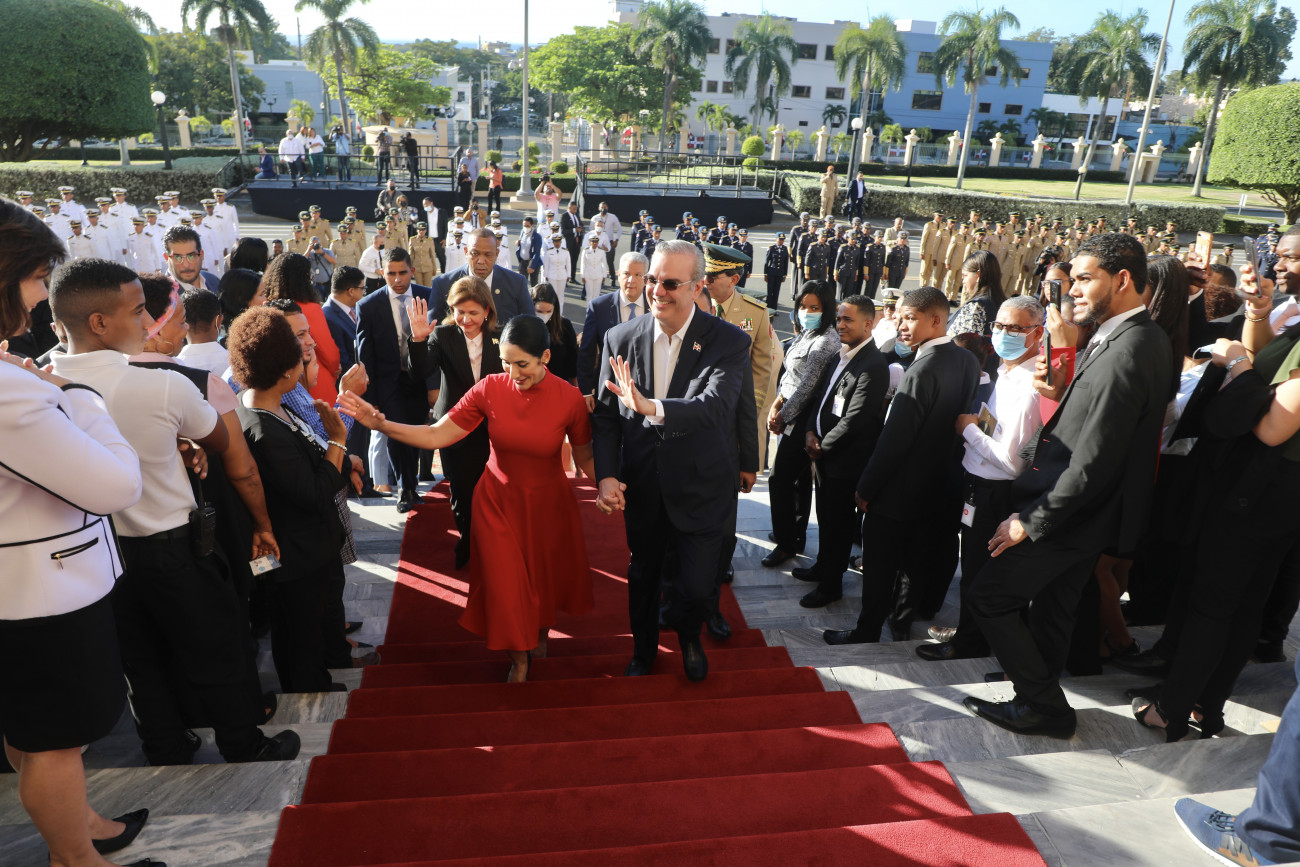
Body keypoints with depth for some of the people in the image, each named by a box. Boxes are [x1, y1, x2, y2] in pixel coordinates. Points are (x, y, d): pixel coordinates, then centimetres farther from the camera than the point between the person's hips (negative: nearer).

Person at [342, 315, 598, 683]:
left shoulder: (569, 398, -20)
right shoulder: (489, 388, -17)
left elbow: (584, 455, -7)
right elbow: (437, 435, -16)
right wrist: (379, 423, -25)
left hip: (547, 503, 0)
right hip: (498, 500, 0)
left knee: (546, 574, 20)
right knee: (504, 582, 7)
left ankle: (542, 630, 55)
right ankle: (518, 656, 35)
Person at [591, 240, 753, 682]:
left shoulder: (729, 342, -14)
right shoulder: (621, 339, -6)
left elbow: (715, 406, -30)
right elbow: (606, 416, -2)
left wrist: (653, 409, -47)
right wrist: (607, 475, -16)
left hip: (702, 491, -2)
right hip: (642, 491, 3)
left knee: (698, 588, 0)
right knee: (642, 577, 21)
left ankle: (688, 634, 39)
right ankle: (643, 650, 51)